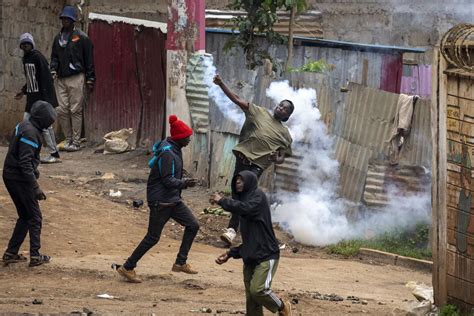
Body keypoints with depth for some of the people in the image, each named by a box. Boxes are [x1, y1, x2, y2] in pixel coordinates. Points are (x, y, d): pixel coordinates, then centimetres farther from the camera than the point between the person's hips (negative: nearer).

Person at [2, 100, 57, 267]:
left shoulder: (24, 126, 9)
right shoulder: (30, 132, -21)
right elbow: (25, 163, -26)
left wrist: (34, 170, 34)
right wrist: (35, 187, -26)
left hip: (10, 177, 9)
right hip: (20, 178, -9)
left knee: (25, 216, 18)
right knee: (35, 217, 1)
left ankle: (11, 253, 17)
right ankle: (35, 255, 3)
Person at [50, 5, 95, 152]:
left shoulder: (81, 37, 0)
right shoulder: (58, 38, 16)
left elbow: (89, 59, 0)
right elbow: (54, 56, 21)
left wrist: (90, 79, -4)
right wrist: (53, 70, 1)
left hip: (76, 78, -5)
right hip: (61, 79, 5)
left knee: (75, 111, -5)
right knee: (62, 111, 1)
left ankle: (76, 142, -2)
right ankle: (68, 139, 11)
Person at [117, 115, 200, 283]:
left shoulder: (175, 149, 8)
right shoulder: (167, 153, -21)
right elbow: (167, 180, -24)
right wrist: (184, 183, -33)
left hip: (173, 199, 9)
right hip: (160, 201, -9)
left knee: (193, 225, 7)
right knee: (153, 237, -2)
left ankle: (180, 263, 13)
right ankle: (127, 268, 8)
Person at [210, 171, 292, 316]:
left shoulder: (258, 196, -4)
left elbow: (245, 208, -27)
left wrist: (222, 200, -15)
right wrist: (230, 254, 16)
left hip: (266, 256, -9)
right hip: (251, 258, 9)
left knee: (258, 289, -22)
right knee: (251, 300, 3)